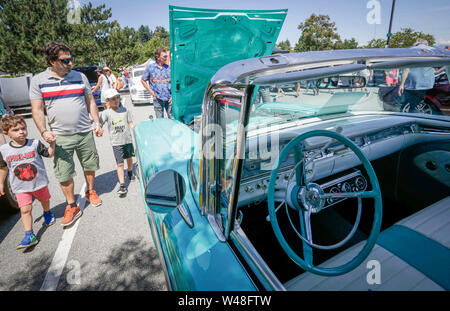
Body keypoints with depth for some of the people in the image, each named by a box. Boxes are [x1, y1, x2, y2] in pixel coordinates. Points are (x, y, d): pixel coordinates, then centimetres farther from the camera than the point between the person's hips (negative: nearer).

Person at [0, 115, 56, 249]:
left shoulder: (35, 144, -9)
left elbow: (49, 154, 1)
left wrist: (52, 143, -14)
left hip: (40, 182, 0)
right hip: (21, 187, 0)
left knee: (44, 200, 21)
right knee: (25, 210, -6)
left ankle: (47, 213, 53)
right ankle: (29, 236, 1)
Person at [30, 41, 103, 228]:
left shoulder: (80, 77, 5)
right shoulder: (38, 81, 0)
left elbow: (90, 102, 10)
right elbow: (37, 110, -1)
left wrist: (97, 123, 2)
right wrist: (43, 131, -15)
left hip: (85, 133, 1)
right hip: (61, 137, -1)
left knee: (90, 166, 13)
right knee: (64, 174, 3)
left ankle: (90, 191, 37)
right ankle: (72, 207, 17)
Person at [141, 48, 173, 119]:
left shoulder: (168, 68, 7)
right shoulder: (150, 67, 4)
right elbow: (143, 80, 12)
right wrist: (151, 92, 2)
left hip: (169, 98, 1)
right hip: (158, 98, -1)